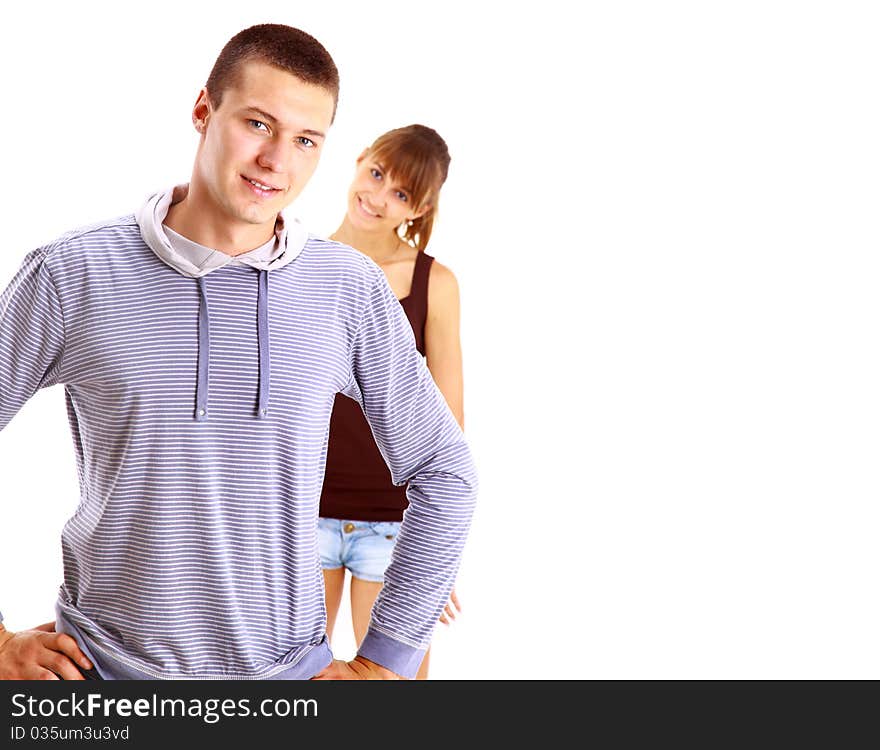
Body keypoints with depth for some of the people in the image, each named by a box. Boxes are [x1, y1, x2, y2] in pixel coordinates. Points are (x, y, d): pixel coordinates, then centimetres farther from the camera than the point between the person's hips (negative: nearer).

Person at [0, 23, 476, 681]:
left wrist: (388, 655, 2)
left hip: (287, 664, 1)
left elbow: (442, 472, 3)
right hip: (106, 665, 0)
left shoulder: (352, 289, -5)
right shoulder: (72, 275, -8)